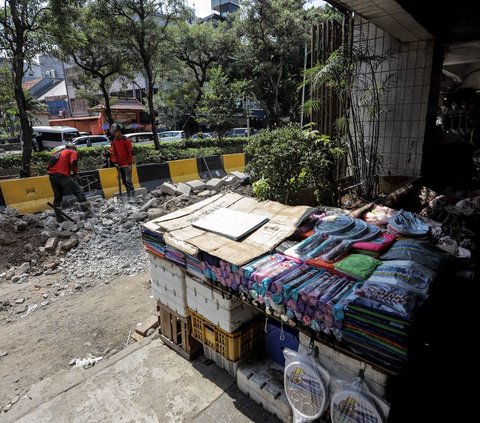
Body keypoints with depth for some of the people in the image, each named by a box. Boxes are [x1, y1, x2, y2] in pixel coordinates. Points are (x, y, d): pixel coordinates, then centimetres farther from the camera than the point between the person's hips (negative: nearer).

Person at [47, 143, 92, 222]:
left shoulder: (57, 151, 29)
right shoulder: (73, 152, 10)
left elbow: (49, 165, 23)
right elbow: (73, 163, -10)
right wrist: (75, 173, 4)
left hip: (51, 175, 7)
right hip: (62, 175, -7)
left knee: (57, 197, 18)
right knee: (78, 191, -3)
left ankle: (59, 218, 23)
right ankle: (88, 212, -11)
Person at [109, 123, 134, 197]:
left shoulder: (126, 140, -9)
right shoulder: (113, 141, 10)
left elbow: (130, 152, -10)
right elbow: (113, 152, 15)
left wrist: (130, 163, -13)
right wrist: (115, 162, 3)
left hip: (127, 164, -6)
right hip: (119, 165, 6)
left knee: (128, 180, -11)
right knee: (124, 181, 9)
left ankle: (132, 194, -7)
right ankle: (128, 195, 17)